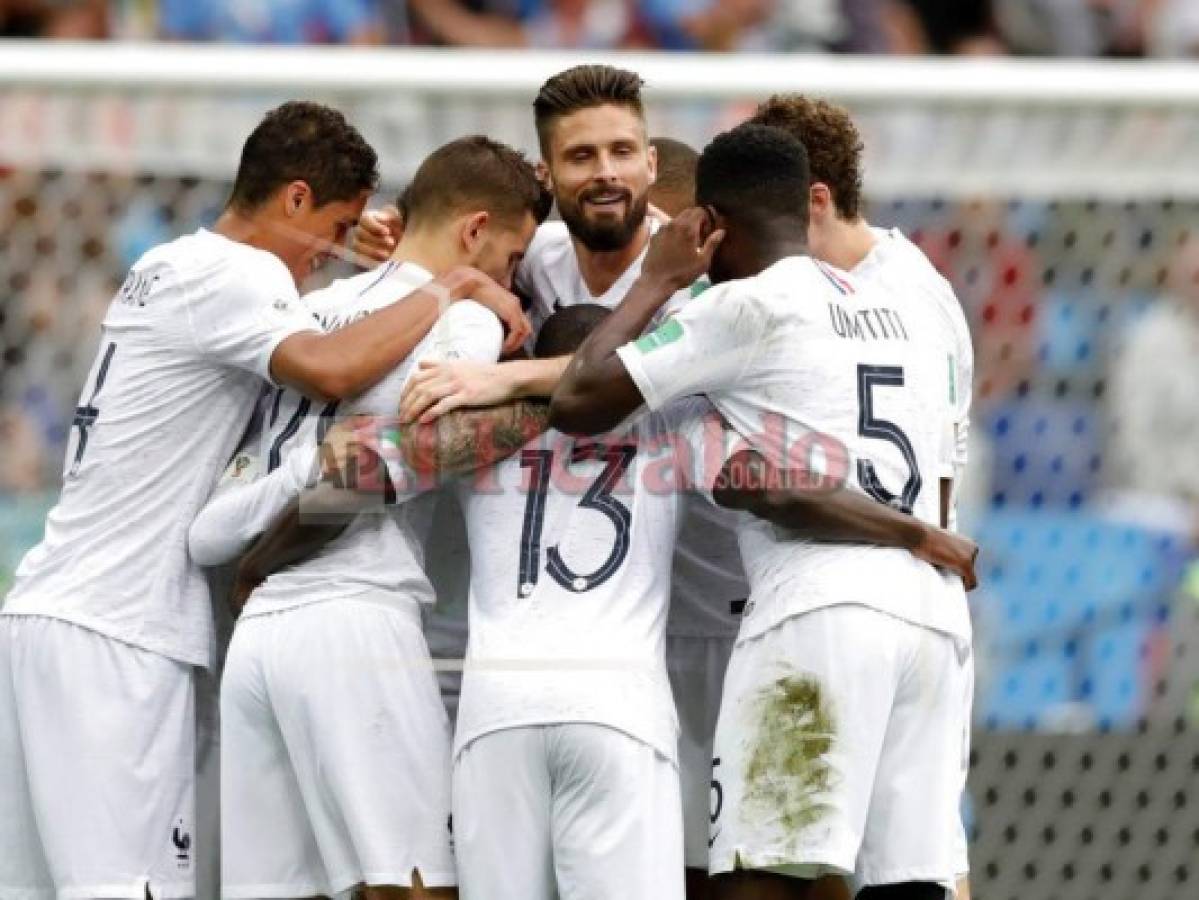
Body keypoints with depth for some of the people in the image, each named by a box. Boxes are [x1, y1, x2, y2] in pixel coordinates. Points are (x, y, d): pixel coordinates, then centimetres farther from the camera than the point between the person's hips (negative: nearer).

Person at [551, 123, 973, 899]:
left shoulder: (750, 307, 2)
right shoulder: (911, 320, 23)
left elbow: (578, 402, 3)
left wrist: (658, 279, 13)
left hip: (818, 610, -7)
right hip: (937, 616, 7)